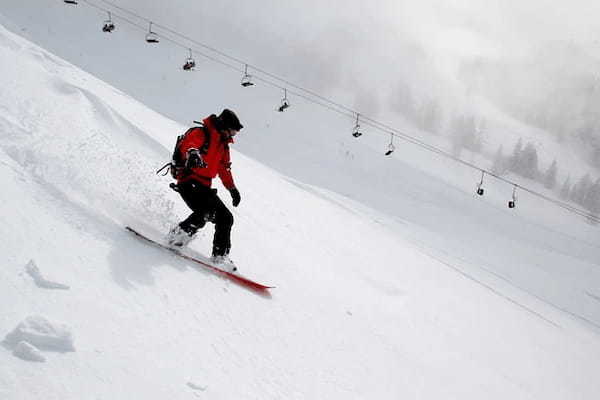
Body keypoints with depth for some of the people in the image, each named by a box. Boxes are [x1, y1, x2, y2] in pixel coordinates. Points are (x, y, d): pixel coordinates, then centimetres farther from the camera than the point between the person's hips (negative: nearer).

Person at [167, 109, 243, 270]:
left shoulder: (223, 145, 20)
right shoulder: (200, 134, -7)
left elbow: (224, 168, 33)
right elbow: (187, 144, -30)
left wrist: (232, 188, 36)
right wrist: (192, 153, -53)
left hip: (205, 187, 9)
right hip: (189, 182, -9)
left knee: (226, 217, 1)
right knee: (206, 211, -30)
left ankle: (220, 256, 10)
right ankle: (177, 234, -16)